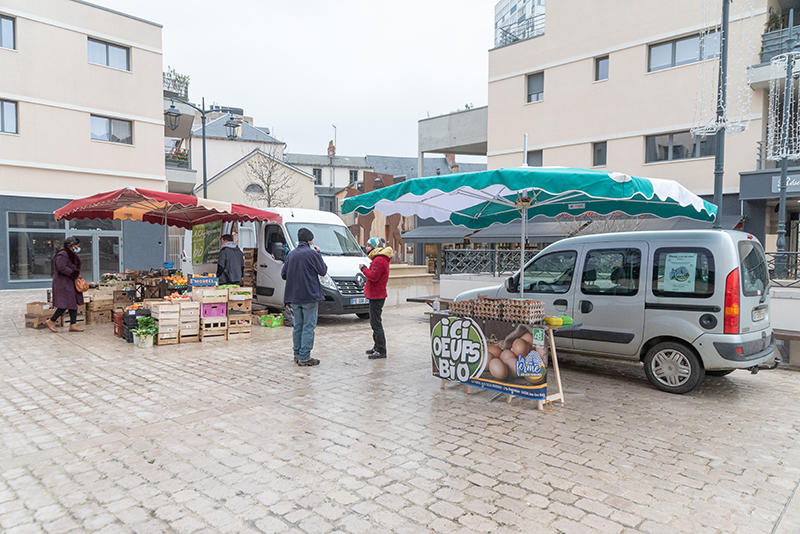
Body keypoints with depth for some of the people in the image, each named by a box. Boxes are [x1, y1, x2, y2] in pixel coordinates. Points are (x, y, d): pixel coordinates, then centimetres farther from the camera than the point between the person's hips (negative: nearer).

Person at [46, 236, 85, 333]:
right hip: (63, 283, -10)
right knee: (65, 304, -10)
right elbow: (61, 268, -26)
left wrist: (77, 274, 7)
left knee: (74, 304, 6)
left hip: (70, 283, 10)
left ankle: (73, 325, 8)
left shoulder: (71, 255, 16)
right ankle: (51, 321, 7)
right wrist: (73, 273, -19)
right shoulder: (62, 255, -15)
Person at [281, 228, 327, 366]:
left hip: (294, 297, 6)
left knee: (297, 326, 16)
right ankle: (304, 357, -1)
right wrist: (319, 254, 8)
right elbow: (323, 271, -1)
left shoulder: (291, 254, 7)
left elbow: (283, 274, 10)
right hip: (309, 296, -6)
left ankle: (297, 354, 22)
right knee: (308, 326, -1)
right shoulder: (313, 254, -11)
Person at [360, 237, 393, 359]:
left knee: (376, 324, -8)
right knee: (374, 323, 18)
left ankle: (381, 351, -5)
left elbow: (373, 276, -23)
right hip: (375, 295, 11)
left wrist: (363, 268, -11)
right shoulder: (378, 258, 18)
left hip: (377, 296, -11)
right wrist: (366, 269, 7)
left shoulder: (379, 260, -17)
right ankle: (377, 347, 27)